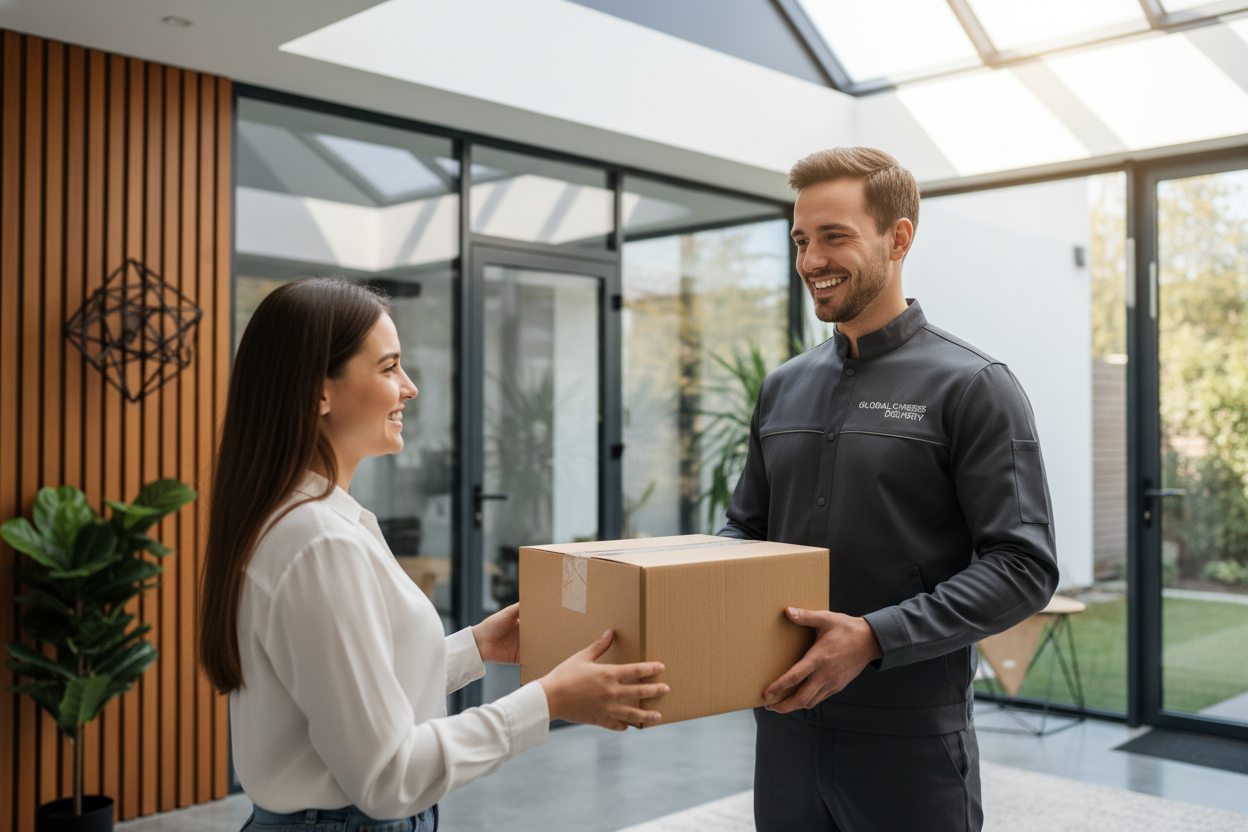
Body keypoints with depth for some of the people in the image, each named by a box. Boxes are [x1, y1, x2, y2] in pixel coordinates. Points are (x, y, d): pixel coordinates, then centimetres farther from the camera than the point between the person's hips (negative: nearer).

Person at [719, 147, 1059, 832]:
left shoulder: (972, 386, -8)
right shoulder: (783, 388, 10)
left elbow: (1023, 567, -13)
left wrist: (875, 637, -23)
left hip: (910, 741, -5)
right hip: (785, 726, 5)